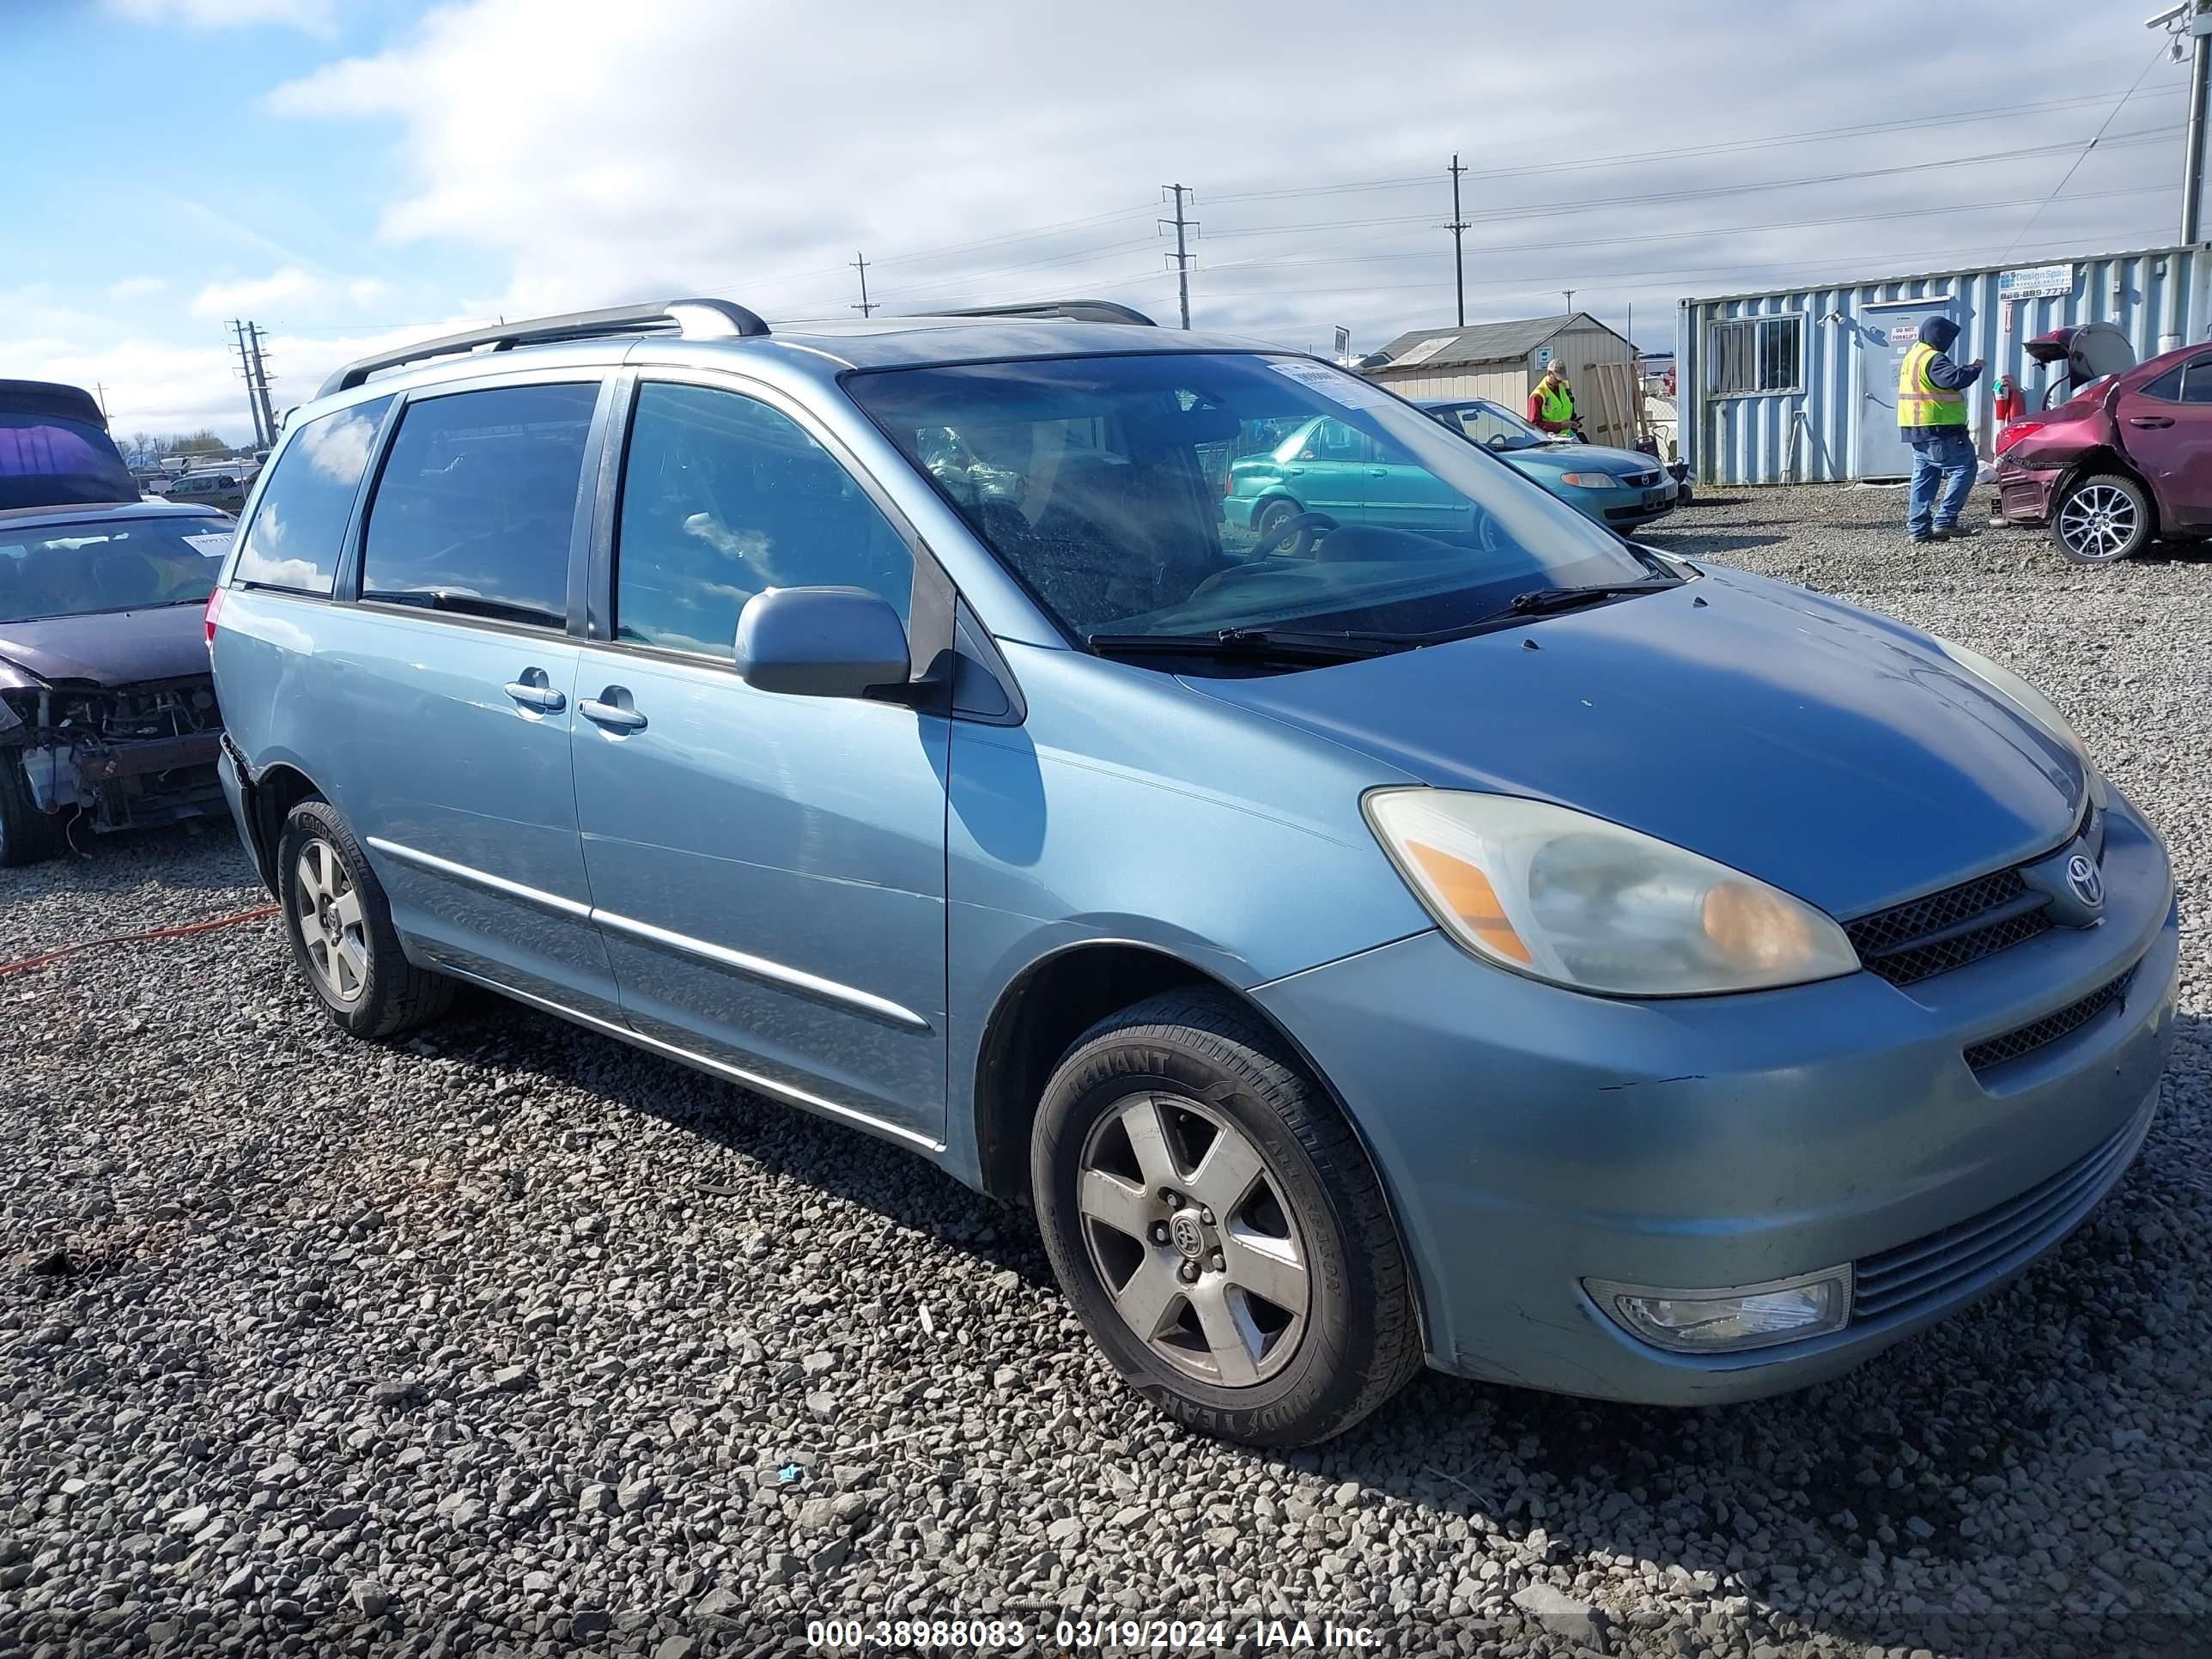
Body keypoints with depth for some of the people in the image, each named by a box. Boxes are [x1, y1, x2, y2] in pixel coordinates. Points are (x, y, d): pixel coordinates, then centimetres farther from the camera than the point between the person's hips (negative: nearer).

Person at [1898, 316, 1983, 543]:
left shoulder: (1912, 356, 18)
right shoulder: (1934, 359, -15)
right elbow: (1955, 380, -27)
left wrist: (1963, 370, 14)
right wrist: (1974, 368, -11)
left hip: (1916, 430, 10)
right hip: (1937, 431, -10)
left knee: (1924, 477, 11)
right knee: (1964, 469, -6)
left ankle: (1918, 528, 8)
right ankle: (1945, 520, -13)